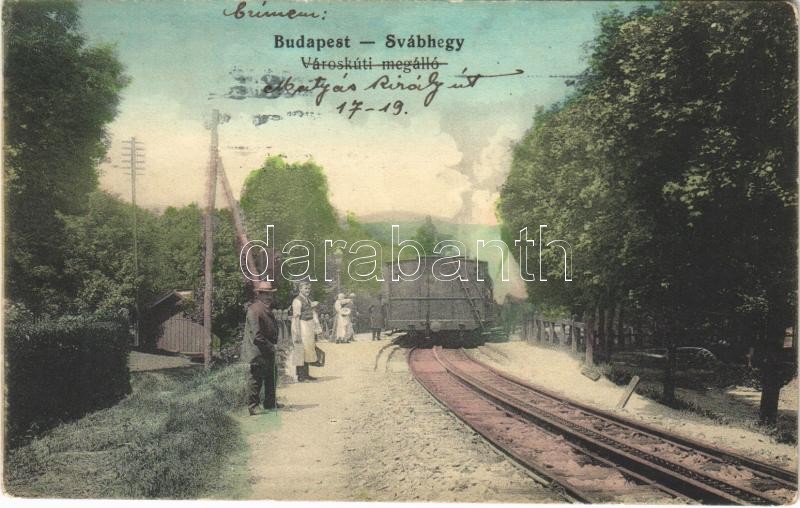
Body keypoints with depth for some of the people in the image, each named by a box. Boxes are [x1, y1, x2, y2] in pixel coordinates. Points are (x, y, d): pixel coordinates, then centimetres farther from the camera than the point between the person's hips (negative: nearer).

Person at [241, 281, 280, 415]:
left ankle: (270, 402, 29)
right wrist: (271, 347, -17)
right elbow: (256, 335, -22)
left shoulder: (268, 309, 11)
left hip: (268, 353, 9)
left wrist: (274, 345, 8)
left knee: (271, 377, 17)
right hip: (256, 353, -9)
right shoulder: (254, 310, -19)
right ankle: (253, 406, 9)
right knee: (255, 380, -1)